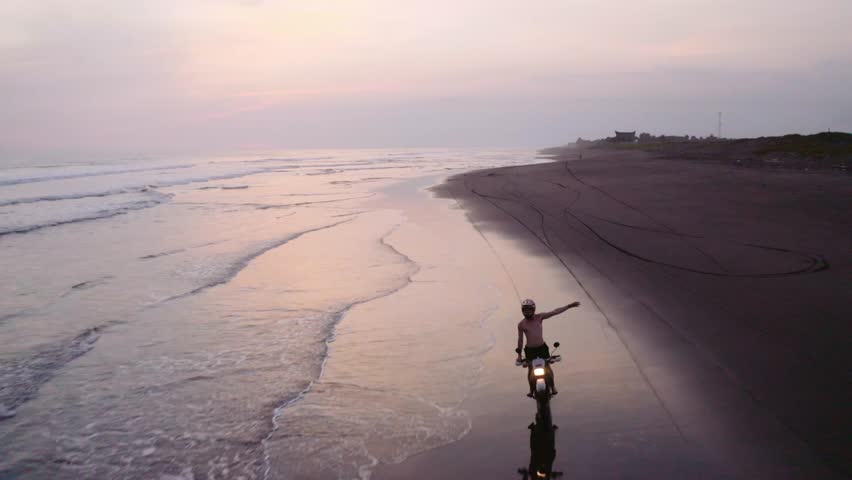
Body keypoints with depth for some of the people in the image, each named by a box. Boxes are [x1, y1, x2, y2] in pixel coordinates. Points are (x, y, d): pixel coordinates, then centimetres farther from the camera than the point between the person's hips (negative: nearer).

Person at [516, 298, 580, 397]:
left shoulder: (539, 317, -4)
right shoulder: (521, 324, -4)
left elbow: (555, 312, -4)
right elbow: (520, 340, 4)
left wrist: (569, 306, -5)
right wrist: (519, 354, 5)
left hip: (542, 347, 0)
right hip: (530, 350, 0)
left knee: (547, 367, 1)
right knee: (531, 370, 7)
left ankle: (552, 387, 16)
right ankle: (532, 390, 22)